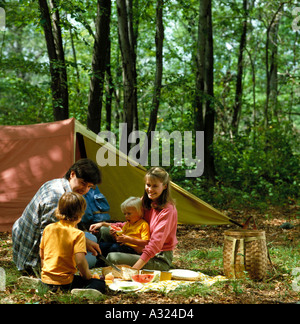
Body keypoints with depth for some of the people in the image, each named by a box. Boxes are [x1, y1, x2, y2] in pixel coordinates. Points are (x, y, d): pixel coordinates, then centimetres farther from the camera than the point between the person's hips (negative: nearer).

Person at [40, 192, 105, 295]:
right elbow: (80, 261, -21)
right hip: (64, 282, -7)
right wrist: (87, 275, -3)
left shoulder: (48, 228, 4)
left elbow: (41, 255, 12)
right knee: (100, 284, 1)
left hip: (45, 279, 7)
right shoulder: (78, 234, -14)